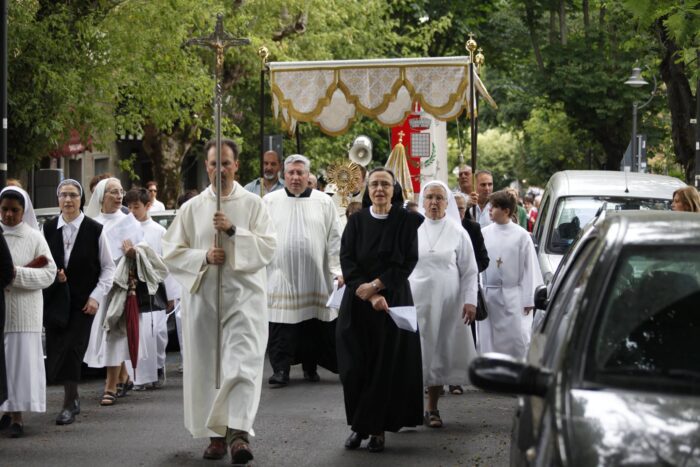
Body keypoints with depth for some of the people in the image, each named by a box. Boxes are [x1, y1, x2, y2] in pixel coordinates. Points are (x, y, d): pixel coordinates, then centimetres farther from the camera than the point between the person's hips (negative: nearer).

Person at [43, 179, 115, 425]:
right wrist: (53, 275, -6)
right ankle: (73, 399, 21)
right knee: (56, 351, 3)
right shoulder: (48, 228, 4)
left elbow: (108, 267, 1)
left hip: (82, 303, -3)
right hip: (55, 300, 3)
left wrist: (96, 296, -7)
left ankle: (69, 404, -1)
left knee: (72, 351, -9)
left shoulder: (94, 230, -5)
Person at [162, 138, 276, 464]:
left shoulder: (253, 204, 4)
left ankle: (239, 431, -22)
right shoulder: (192, 208, 8)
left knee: (242, 364, -14)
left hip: (244, 296, -2)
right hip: (203, 296, 2)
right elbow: (171, 252, 5)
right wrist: (204, 257, -11)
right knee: (207, 367, 4)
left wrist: (234, 231, -15)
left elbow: (268, 247, -4)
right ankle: (216, 434, 13)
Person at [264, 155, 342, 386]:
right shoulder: (270, 202, 7)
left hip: (314, 278, 1)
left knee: (312, 324, 5)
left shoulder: (323, 202, 7)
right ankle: (281, 369, -4)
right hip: (280, 276, -1)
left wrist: (338, 271, -1)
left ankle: (310, 366, 18)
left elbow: (334, 239, 6)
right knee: (280, 326, -6)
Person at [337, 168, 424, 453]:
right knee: (356, 366, -3)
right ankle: (358, 425, 8)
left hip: (393, 299, -1)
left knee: (386, 365, -2)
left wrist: (375, 285, -13)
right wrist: (370, 296, -16)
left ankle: (377, 429, 4)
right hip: (357, 303, 1)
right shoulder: (356, 221, 6)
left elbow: (408, 261, -5)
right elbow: (347, 260, -3)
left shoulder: (407, 221, 1)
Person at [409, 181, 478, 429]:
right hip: (415, 300, -1)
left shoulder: (457, 232, 4)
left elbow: (469, 271, 6)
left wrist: (470, 300, -2)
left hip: (447, 303, 1)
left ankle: (432, 409, 12)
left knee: (440, 352, 4)